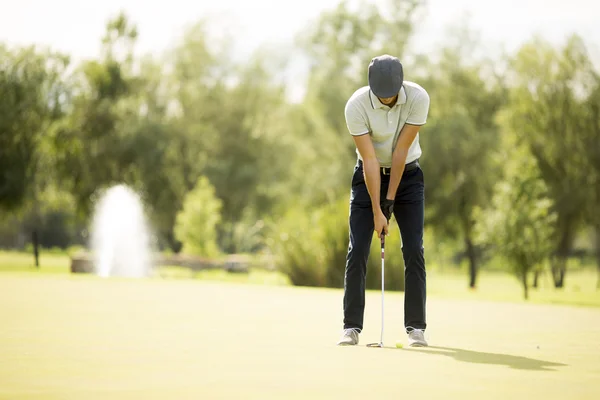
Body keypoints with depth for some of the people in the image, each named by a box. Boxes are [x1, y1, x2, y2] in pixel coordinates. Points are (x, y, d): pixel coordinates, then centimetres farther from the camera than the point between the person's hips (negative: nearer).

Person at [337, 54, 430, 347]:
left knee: (413, 251, -7)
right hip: (369, 176, 0)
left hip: (407, 174, 1)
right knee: (357, 252, -7)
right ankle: (352, 326, -1)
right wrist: (377, 211, -23)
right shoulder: (356, 106, -24)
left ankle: (416, 326, -1)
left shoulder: (418, 98, -22)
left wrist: (390, 199, -17)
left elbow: (401, 151, -20)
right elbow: (369, 160, -23)